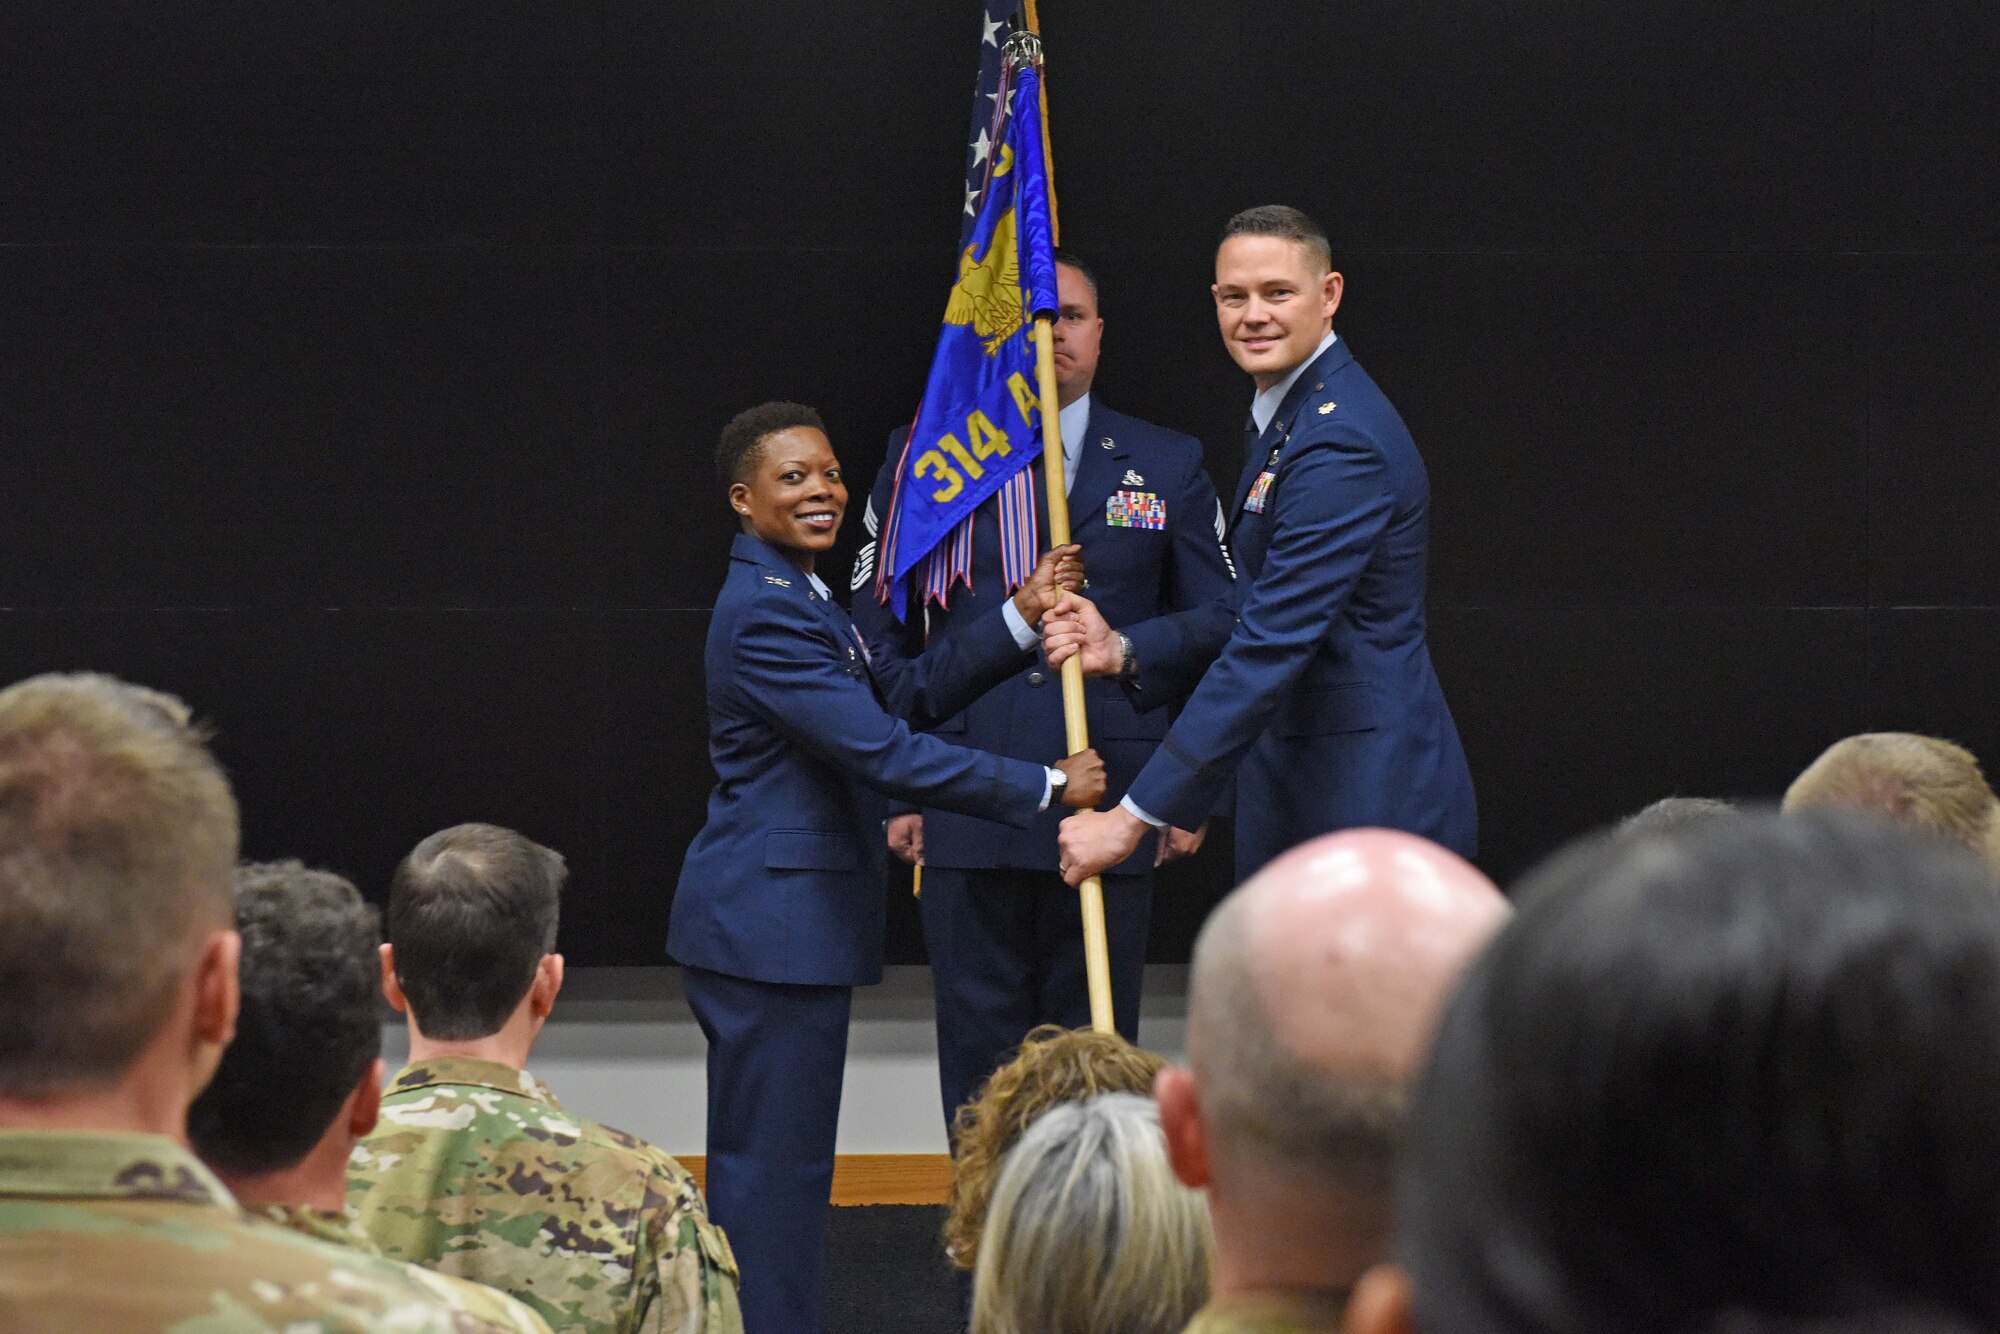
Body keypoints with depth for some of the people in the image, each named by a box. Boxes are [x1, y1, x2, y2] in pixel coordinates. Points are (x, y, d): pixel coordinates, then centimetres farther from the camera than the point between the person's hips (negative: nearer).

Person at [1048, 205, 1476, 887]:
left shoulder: (1341, 443, -18)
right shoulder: (1286, 420, 16)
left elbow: (1273, 646, -23)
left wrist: (1135, 816, -23)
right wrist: (1125, 654, 3)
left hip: (1367, 803, -10)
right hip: (1299, 793, 10)